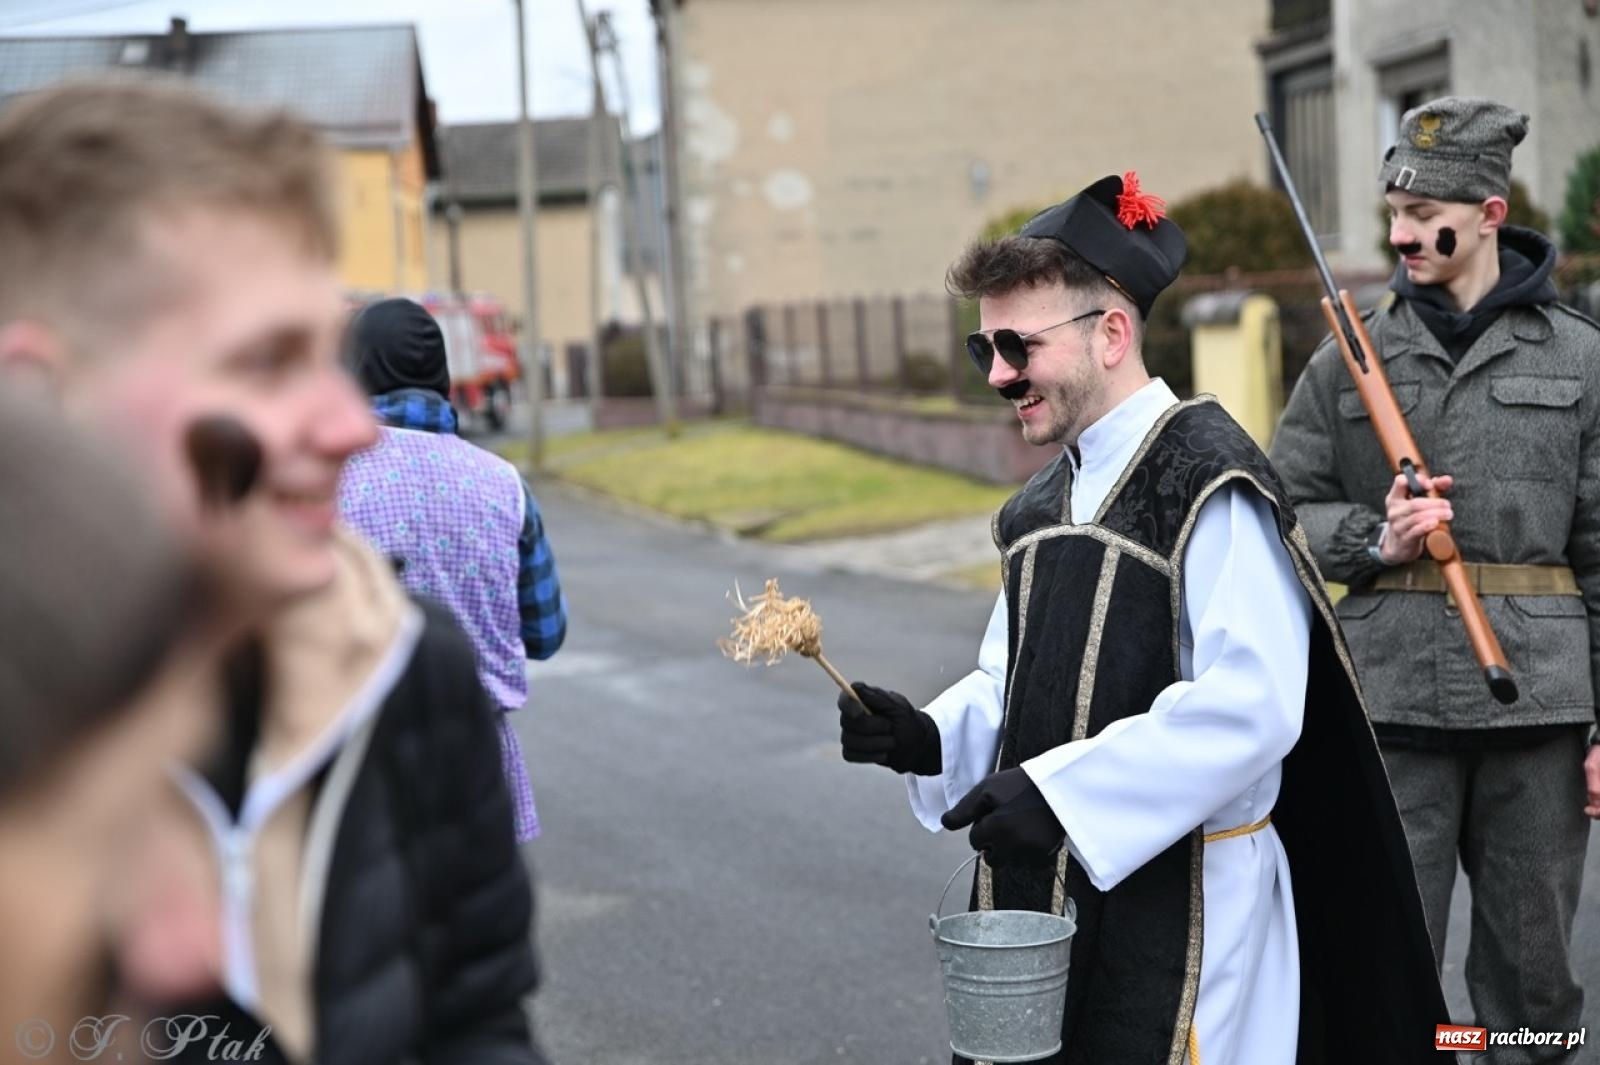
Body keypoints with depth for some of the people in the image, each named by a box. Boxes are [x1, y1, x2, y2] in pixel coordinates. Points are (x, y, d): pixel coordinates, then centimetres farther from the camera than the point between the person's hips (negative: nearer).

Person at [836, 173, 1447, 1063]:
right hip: (1043, 892, 8)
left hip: (1178, 911, -7)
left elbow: (1252, 705, -23)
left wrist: (1058, 790, -24)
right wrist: (932, 739, -3)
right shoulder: (1046, 506, 14)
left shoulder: (1211, 484, -14)